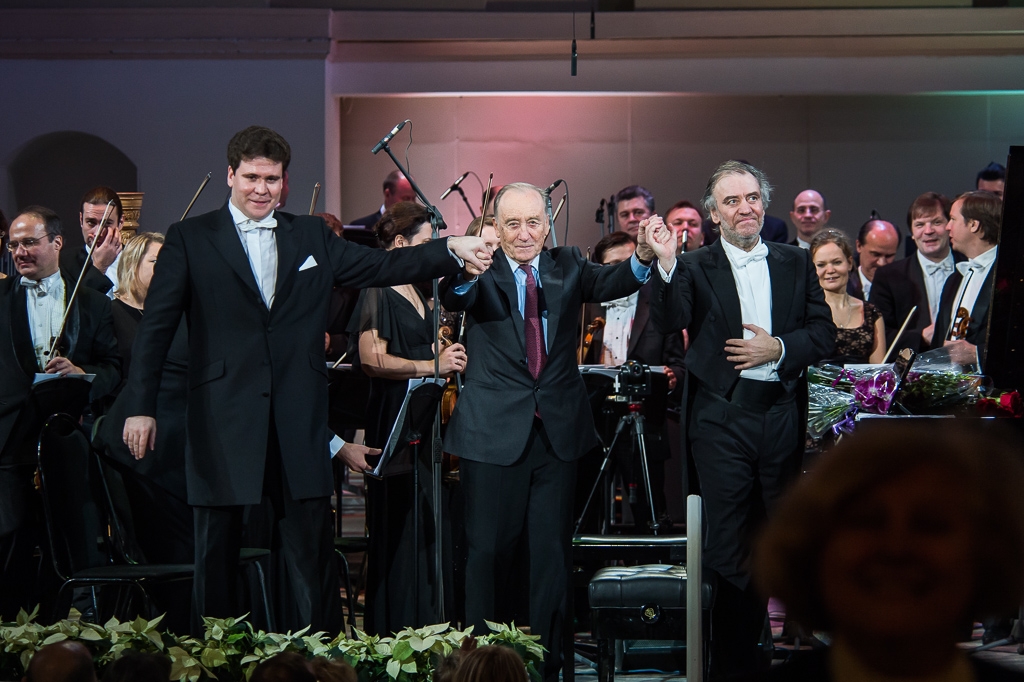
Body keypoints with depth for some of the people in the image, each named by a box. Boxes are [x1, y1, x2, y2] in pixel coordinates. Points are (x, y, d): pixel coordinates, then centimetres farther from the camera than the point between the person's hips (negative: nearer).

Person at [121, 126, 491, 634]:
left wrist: (453, 249, -6)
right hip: (223, 421, -2)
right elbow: (156, 328, -1)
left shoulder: (312, 236, 14)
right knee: (216, 552, 4)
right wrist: (142, 407, -10)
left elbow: (381, 267, 9)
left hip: (298, 423, 2)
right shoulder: (189, 240, 4)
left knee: (312, 550, 3)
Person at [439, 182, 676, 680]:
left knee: (551, 551, 9)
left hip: (558, 429, 3)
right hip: (494, 432, -3)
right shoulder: (481, 273, -3)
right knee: (489, 550, 3)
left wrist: (645, 257, -34)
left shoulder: (567, 267, 6)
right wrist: (467, 272, -49)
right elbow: (452, 298, -25)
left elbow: (610, 283, -12)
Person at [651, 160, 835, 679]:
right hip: (722, 420, -3)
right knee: (730, 547, -3)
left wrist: (778, 348, -11)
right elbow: (667, 326, -16)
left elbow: (824, 333, 6)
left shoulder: (796, 263, 9)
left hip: (782, 417, 4)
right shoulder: (694, 269, -2)